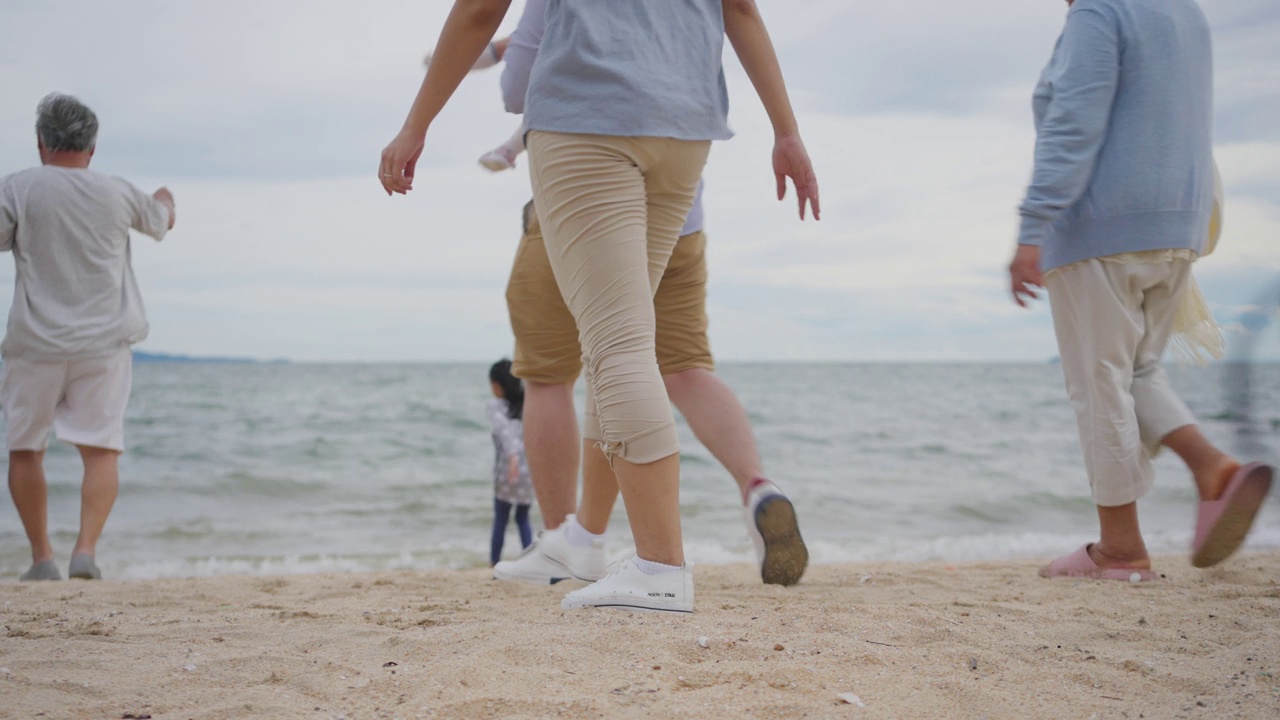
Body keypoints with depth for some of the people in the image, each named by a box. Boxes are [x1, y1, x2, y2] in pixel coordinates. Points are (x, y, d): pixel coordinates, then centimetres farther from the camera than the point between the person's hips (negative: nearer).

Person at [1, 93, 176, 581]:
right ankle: (86, 550, -12)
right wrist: (164, 197, 45)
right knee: (101, 449, 3)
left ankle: (41, 556, 14)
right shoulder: (118, 194, 2)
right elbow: (162, 221, 22)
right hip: (104, 342, 1)